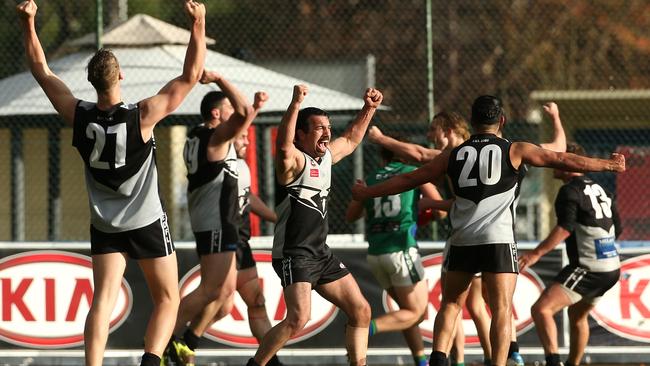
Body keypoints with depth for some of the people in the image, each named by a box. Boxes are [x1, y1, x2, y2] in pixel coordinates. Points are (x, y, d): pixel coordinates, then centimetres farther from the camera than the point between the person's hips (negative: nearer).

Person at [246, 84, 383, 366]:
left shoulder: (327, 155, 12)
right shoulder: (294, 160, -12)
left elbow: (351, 140, 33)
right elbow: (284, 147, -37)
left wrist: (369, 109, 25)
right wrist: (296, 104, -47)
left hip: (321, 254, 9)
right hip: (293, 255, -9)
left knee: (361, 310, 11)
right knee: (298, 319, -24)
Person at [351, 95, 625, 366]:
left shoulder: (453, 156, 13)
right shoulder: (514, 151, 6)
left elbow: (408, 179, 19)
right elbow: (562, 160, 8)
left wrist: (366, 193, 31)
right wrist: (608, 165, 17)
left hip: (462, 242, 3)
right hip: (498, 240, -3)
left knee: (450, 304, 17)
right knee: (502, 311, -4)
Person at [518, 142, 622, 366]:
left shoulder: (570, 191, -9)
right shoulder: (600, 190, 18)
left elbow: (565, 228, -23)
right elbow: (617, 229, 26)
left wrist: (537, 253, -28)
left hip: (587, 268, -9)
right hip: (612, 268, 10)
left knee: (541, 309, -18)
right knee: (577, 316, 30)